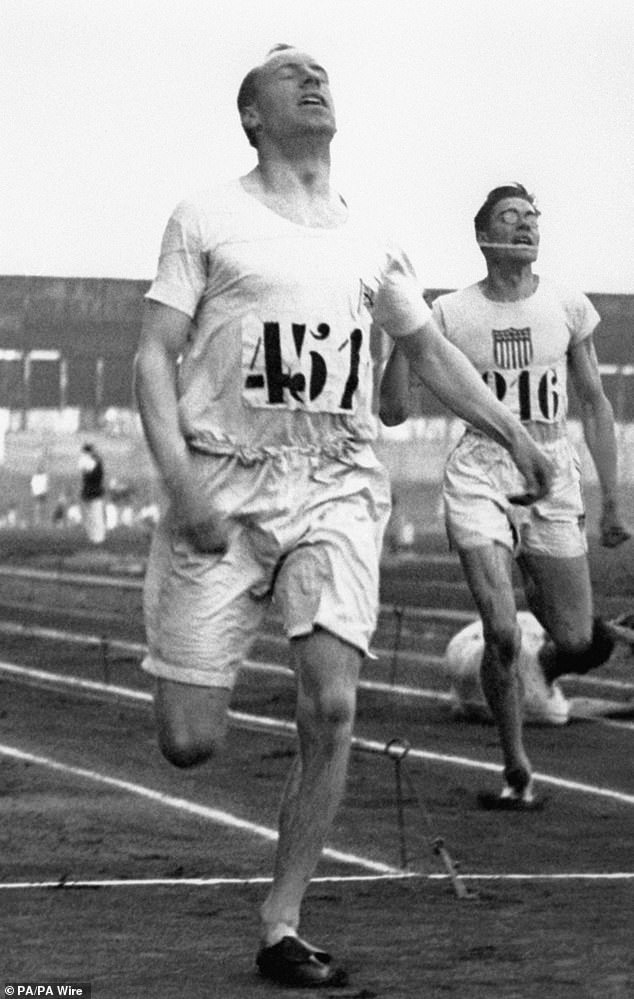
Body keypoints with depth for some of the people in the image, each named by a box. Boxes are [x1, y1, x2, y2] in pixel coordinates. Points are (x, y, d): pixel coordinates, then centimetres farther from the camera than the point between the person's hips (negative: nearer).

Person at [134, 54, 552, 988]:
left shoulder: (369, 243, 14)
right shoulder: (207, 219, 2)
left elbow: (429, 348, 27)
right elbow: (154, 358, -2)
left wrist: (514, 434, 17)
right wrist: (181, 482, -14)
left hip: (338, 484, 3)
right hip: (225, 483, -3)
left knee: (331, 706, -16)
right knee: (189, 744, -7)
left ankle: (281, 927, -3)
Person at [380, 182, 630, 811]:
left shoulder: (568, 309, 4)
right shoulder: (450, 314, -1)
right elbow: (393, 411, -1)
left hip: (552, 476, 2)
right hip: (479, 475, -2)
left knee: (578, 644, 0)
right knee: (501, 634, -14)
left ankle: (545, 624, 39)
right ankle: (516, 770, 5)